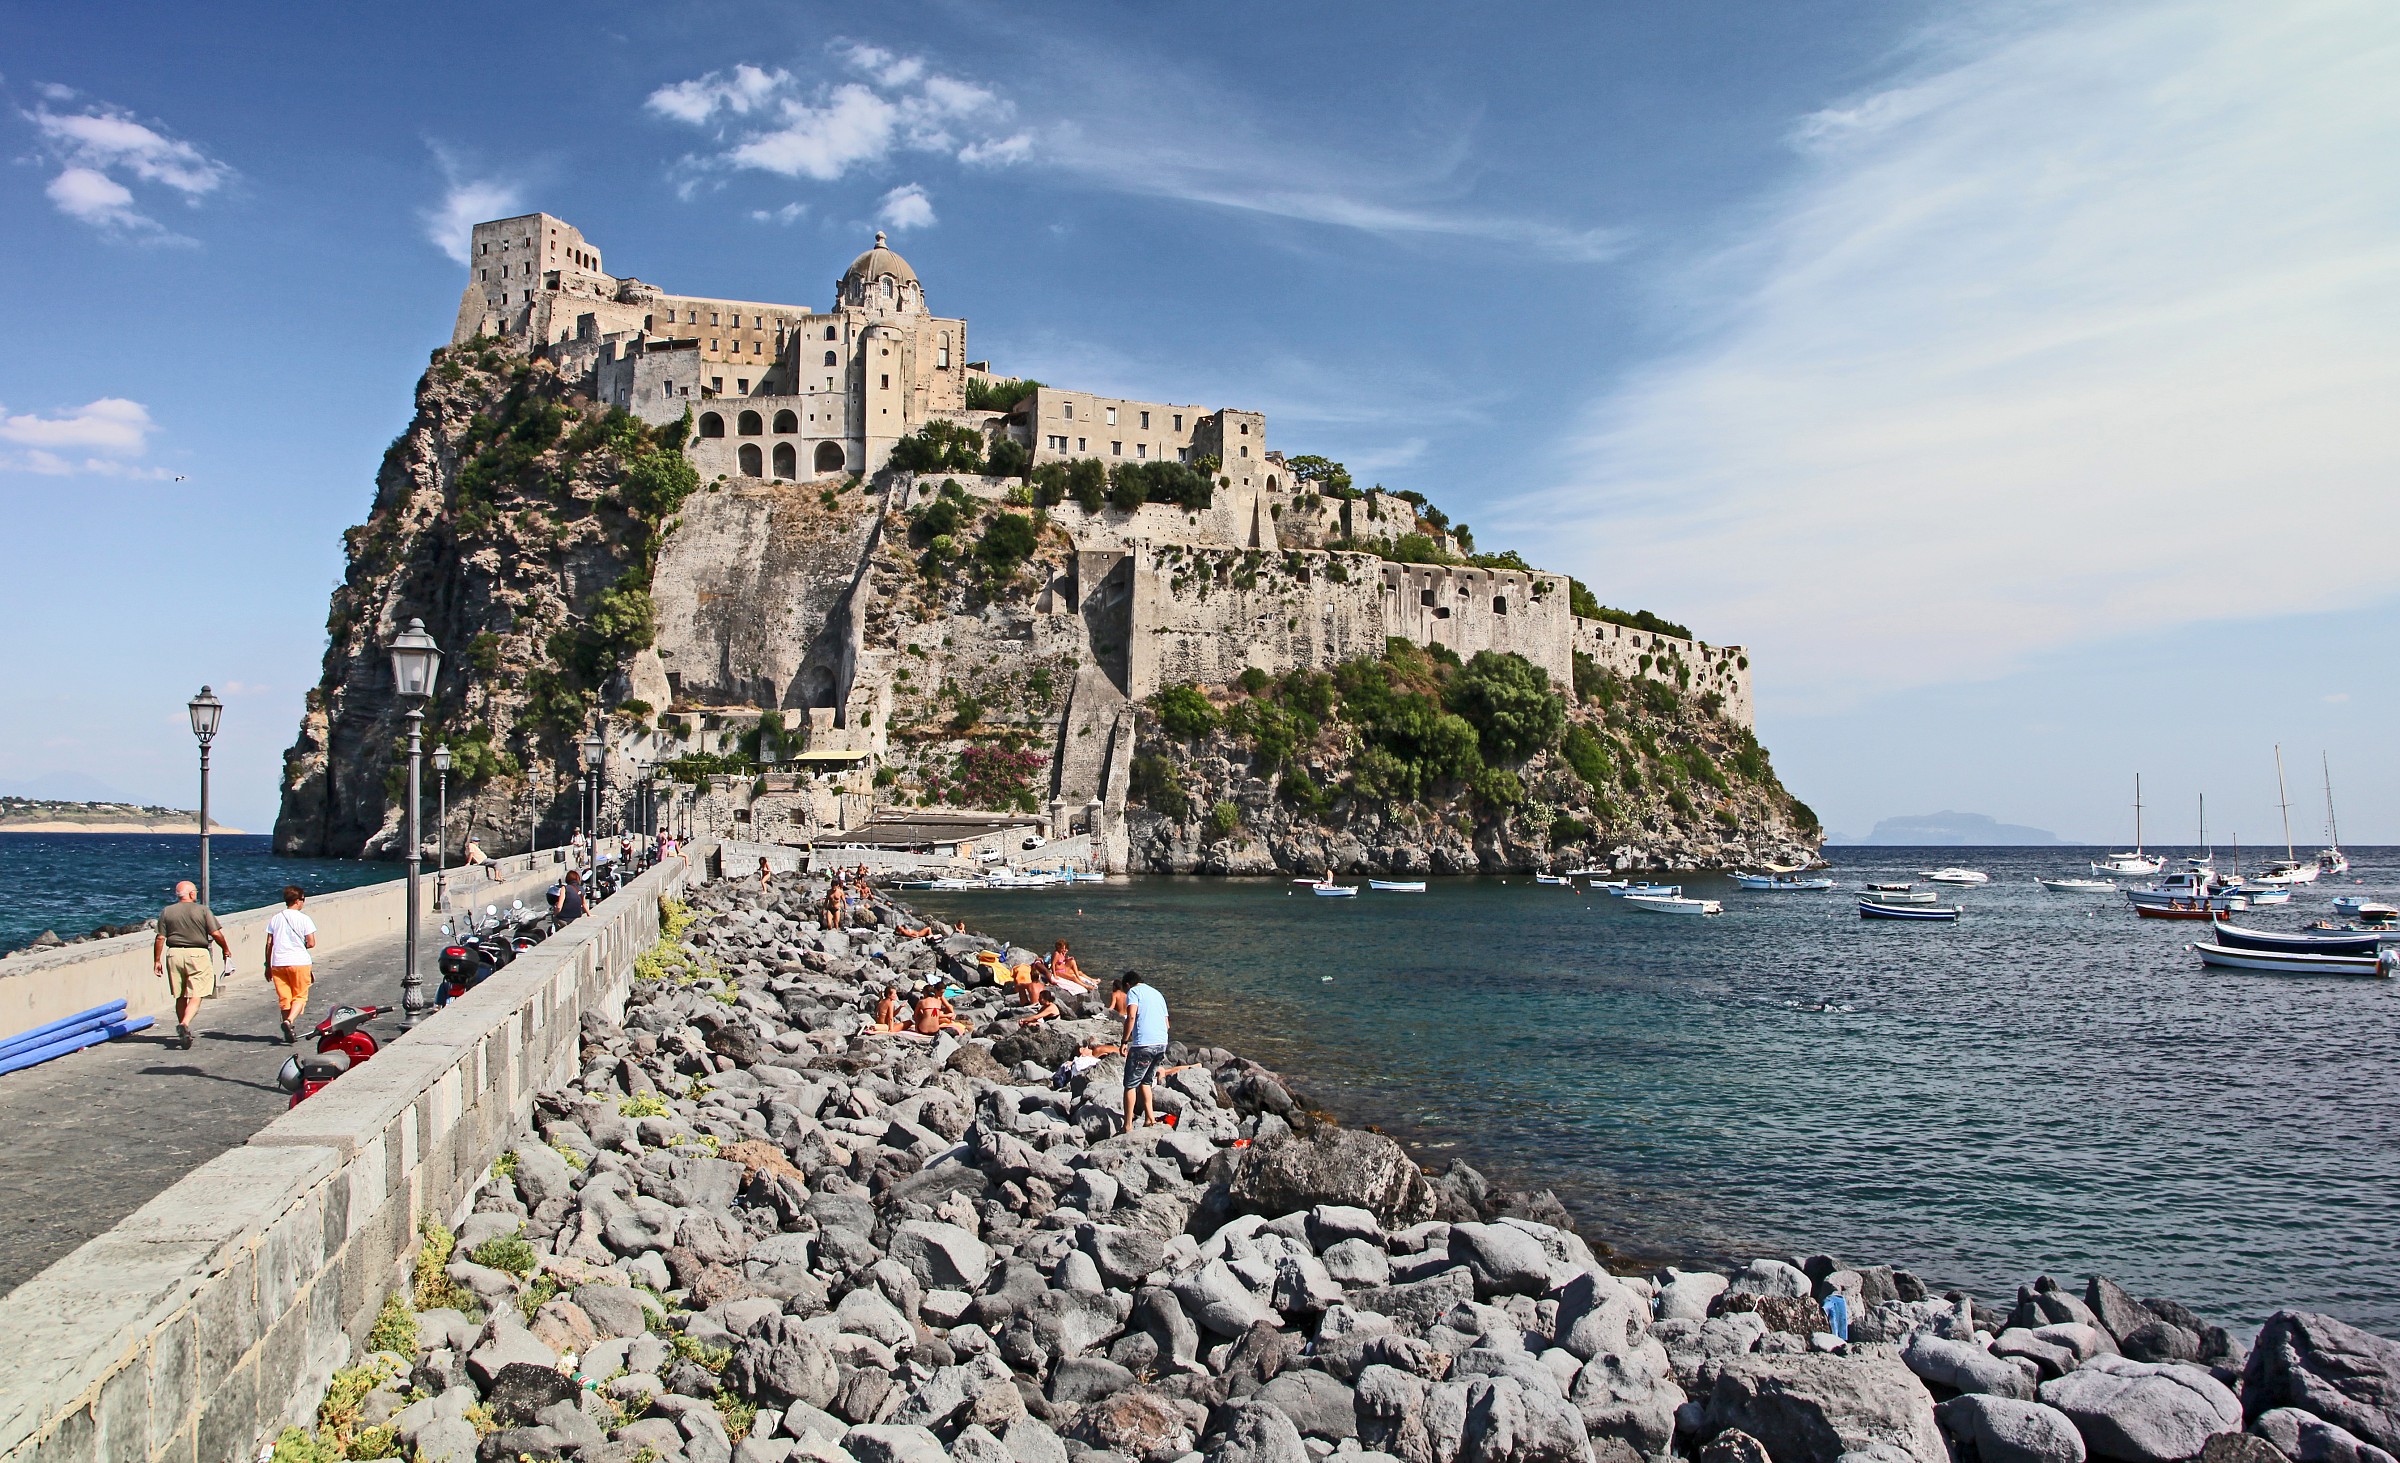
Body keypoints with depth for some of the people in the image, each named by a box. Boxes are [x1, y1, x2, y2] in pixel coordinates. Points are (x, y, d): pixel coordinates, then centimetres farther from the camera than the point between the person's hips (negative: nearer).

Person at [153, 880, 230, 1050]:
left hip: (174, 954, 4)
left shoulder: (167, 912, 6)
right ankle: (185, 1024, -25)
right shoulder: (202, 910, -3)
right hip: (197, 954, -4)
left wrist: (157, 960, 11)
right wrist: (226, 951, 9)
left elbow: (160, 938, 3)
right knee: (196, 995, -4)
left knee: (180, 996, 14)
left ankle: (183, 1033, 20)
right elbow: (216, 934, -5)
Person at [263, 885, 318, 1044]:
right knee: (300, 996, 5)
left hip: (278, 963, 4)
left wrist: (268, 966, 13)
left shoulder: (275, 918, 6)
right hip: (299, 962, -4)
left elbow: (269, 944, 6)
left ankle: (289, 1032, 14)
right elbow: (311, 943, -8)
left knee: (284, 998, 11)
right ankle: (289, 1021, -19)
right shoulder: (303, 919, -6)